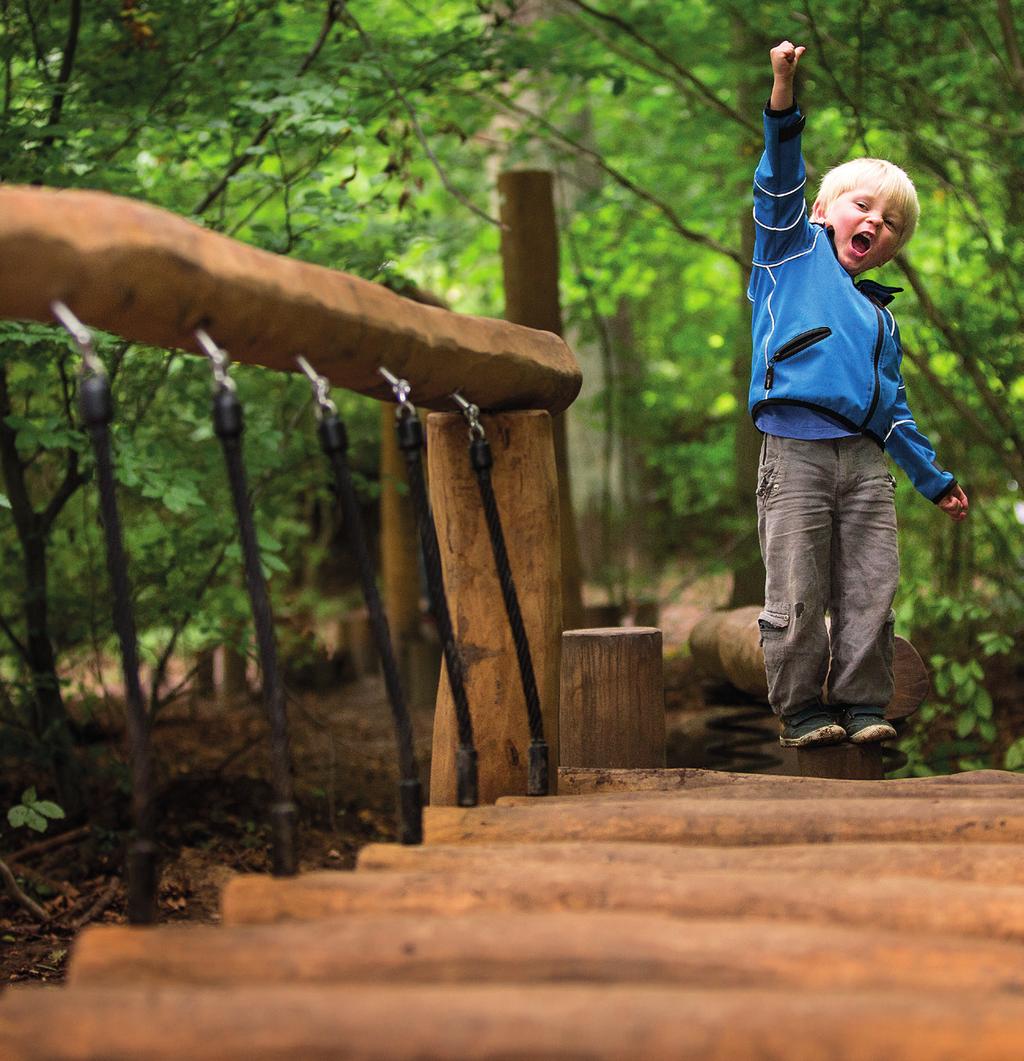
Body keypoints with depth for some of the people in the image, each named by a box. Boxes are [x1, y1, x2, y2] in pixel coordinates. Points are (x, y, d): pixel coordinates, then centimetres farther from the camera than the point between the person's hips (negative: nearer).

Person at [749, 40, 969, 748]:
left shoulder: (881, 316, 26)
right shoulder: (795, 249, 15)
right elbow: (781, 182, -1)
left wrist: (933, 477, 27)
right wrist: (784, 93, -14)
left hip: (868, 461, 5)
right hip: (795, 452, -5)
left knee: (870, 593, 1)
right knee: (798, 595, -4)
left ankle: (862, 704, 11)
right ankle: (802, 709, 6)